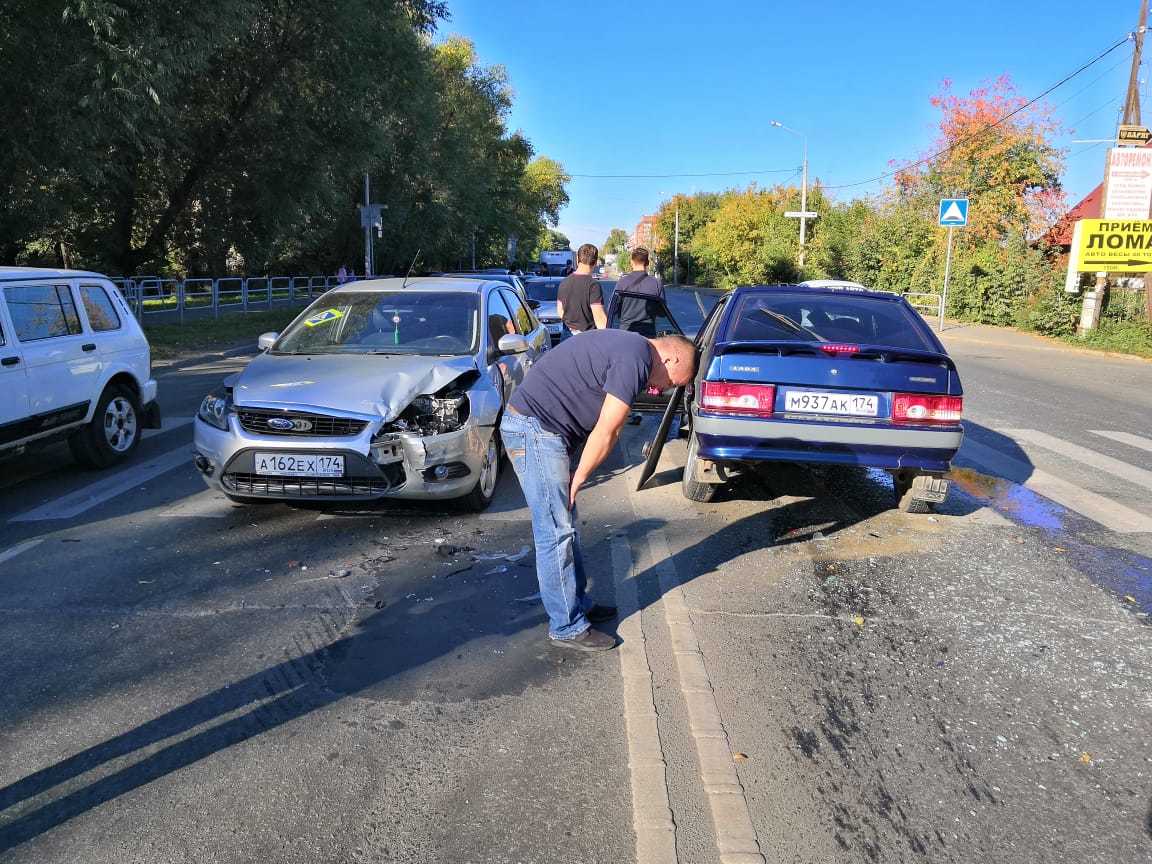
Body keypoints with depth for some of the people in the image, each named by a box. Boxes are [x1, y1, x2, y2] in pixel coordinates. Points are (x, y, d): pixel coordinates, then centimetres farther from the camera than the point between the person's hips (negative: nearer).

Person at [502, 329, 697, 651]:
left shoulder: (629, 346, 16)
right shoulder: (636, 360, -16)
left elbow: (603, 430, 16)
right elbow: (605, 434, -15)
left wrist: (576, 476, 11)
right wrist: (579, 478, -2)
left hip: (539, 427, 11)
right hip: (533, 430, -11)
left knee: (565, 525, 17)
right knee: (556, 533, -3)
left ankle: (577, 603, 30)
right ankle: (567, 627, 8)